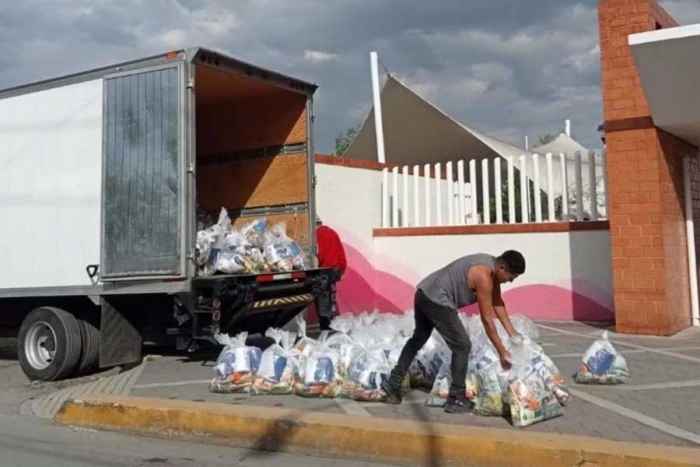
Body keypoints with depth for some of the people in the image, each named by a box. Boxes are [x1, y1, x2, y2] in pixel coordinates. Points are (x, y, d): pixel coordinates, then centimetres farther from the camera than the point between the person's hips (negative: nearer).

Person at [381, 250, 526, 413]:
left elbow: (498, 303, 17)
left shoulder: (491, 266, 9)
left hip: (424, 293, 10)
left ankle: (393, 383, 32)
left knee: (418, 339, 25)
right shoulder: (484, 276, -20)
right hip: (437, 301, -10)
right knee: (462, 346, -3)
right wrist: (502, 352, -10)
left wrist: (512, 332, 14)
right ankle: (456, 400, 5)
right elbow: (487, 319, -17)